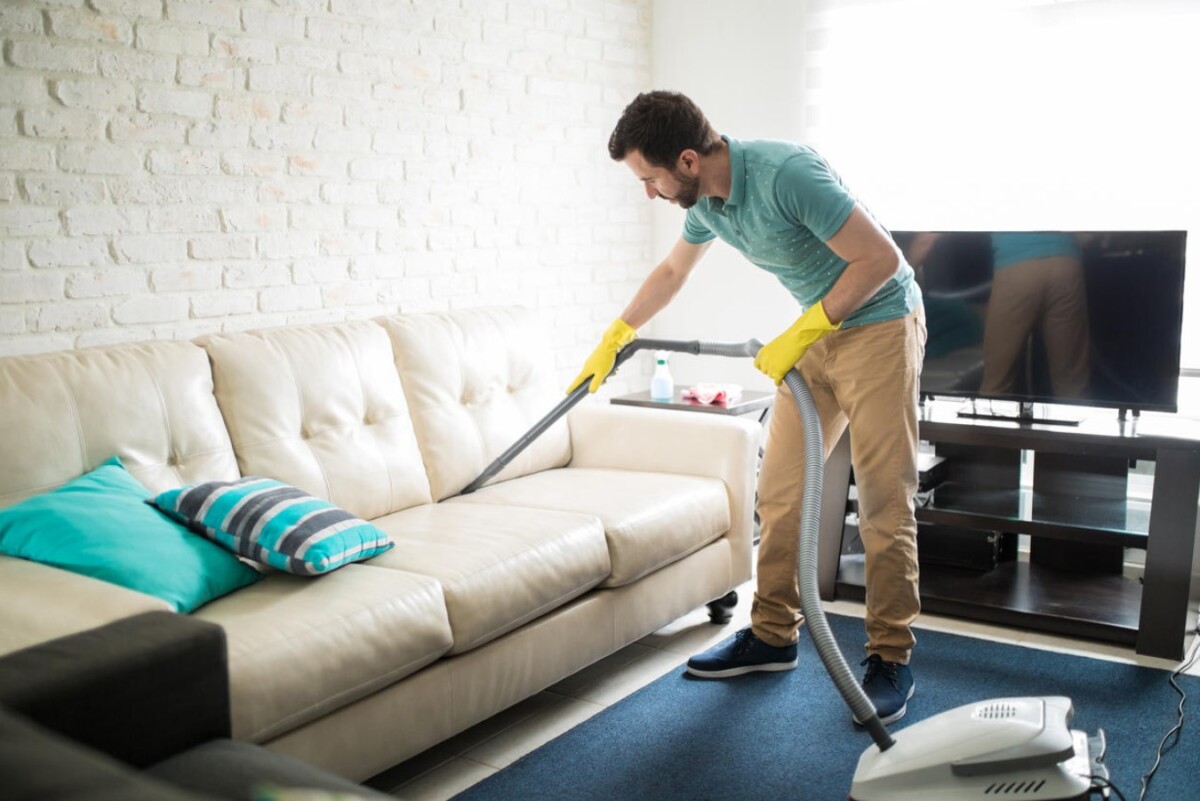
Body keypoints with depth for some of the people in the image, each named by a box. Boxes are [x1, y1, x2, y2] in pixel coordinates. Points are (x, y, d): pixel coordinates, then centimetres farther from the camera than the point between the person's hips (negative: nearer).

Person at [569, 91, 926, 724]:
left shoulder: (786, 174, -27)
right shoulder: (706, 201, 0)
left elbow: (880, 257, -25)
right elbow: (671, 272, 19)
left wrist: (799, 334, -21)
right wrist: (612, 341, 26)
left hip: (879, 324, -8)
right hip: (818, 335, 8)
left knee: (883, 501, -7)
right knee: (779, 490, 7)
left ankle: (891, 659, 5)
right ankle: (773, 636, 19)